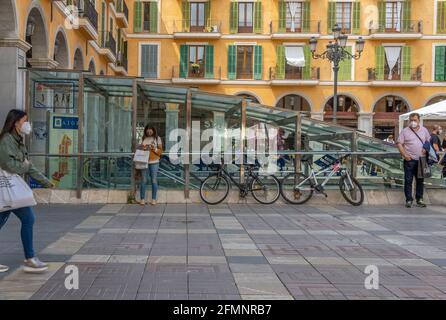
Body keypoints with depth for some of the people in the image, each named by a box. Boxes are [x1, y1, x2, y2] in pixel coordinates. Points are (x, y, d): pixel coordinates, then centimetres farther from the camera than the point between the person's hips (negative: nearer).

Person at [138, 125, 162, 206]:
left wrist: (153, 148, -15)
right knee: (143, 180, -2)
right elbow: (138, 148, 17)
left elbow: (160, 151, 3)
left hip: (154, 162, -1)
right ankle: (142, 199, 2)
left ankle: (154, 199, 5)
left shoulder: (157, 138, 6)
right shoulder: (143, 139, 11)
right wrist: (142, 148, -5)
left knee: (154, 180, -1)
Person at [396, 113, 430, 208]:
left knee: (420, 180, 8)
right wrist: (405, 155, -13)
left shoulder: (424, 130, 11)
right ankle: (409, 200, 4)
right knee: (408, 180, -2)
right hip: (409, 160, -3)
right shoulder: (405, 131, 1)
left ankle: (419, 199, 16)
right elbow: (399, 144, -3)